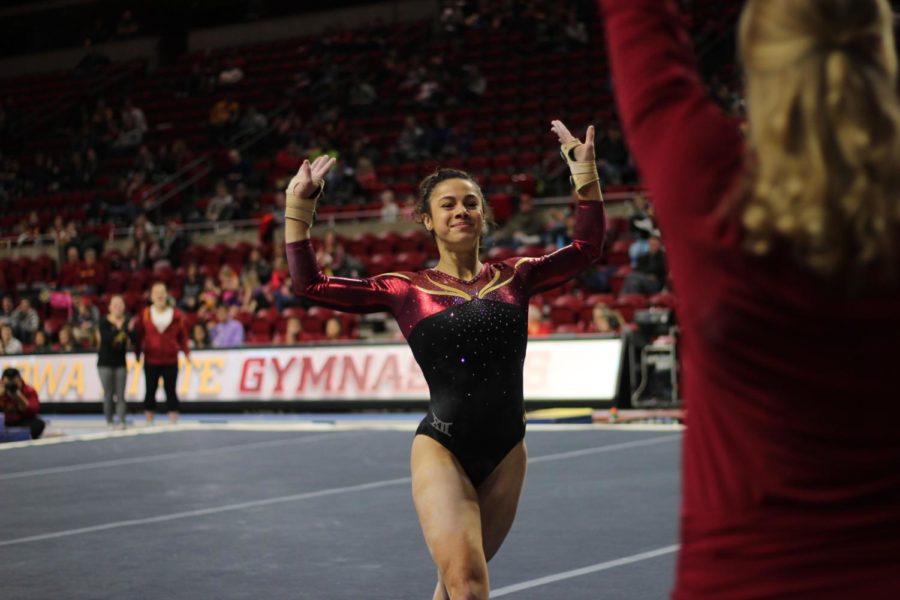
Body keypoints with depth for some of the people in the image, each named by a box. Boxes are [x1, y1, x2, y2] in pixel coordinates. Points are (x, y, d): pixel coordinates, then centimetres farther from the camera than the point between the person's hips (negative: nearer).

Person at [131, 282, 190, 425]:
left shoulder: (177, 315, 0)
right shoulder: (144, 315, 1)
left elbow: (182, 336, 4)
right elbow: (138, 336, 2)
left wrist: (186, 352, -4)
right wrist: (137, 353, -2)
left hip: (170, 360, 0)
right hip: (151, 360, 0)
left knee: (170, 391, 2)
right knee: (150, 390, 5)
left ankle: (173, 422, 5)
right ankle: (149, 422, 12)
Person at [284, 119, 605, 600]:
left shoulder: (514, 278, 8)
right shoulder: (407, 290, 1)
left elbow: (587, 245, 5)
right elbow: (310, 284, -3)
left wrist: (584, 170, -1)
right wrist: (298, 204, -7)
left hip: (505, 451, 3)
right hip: (441, 449, -3)